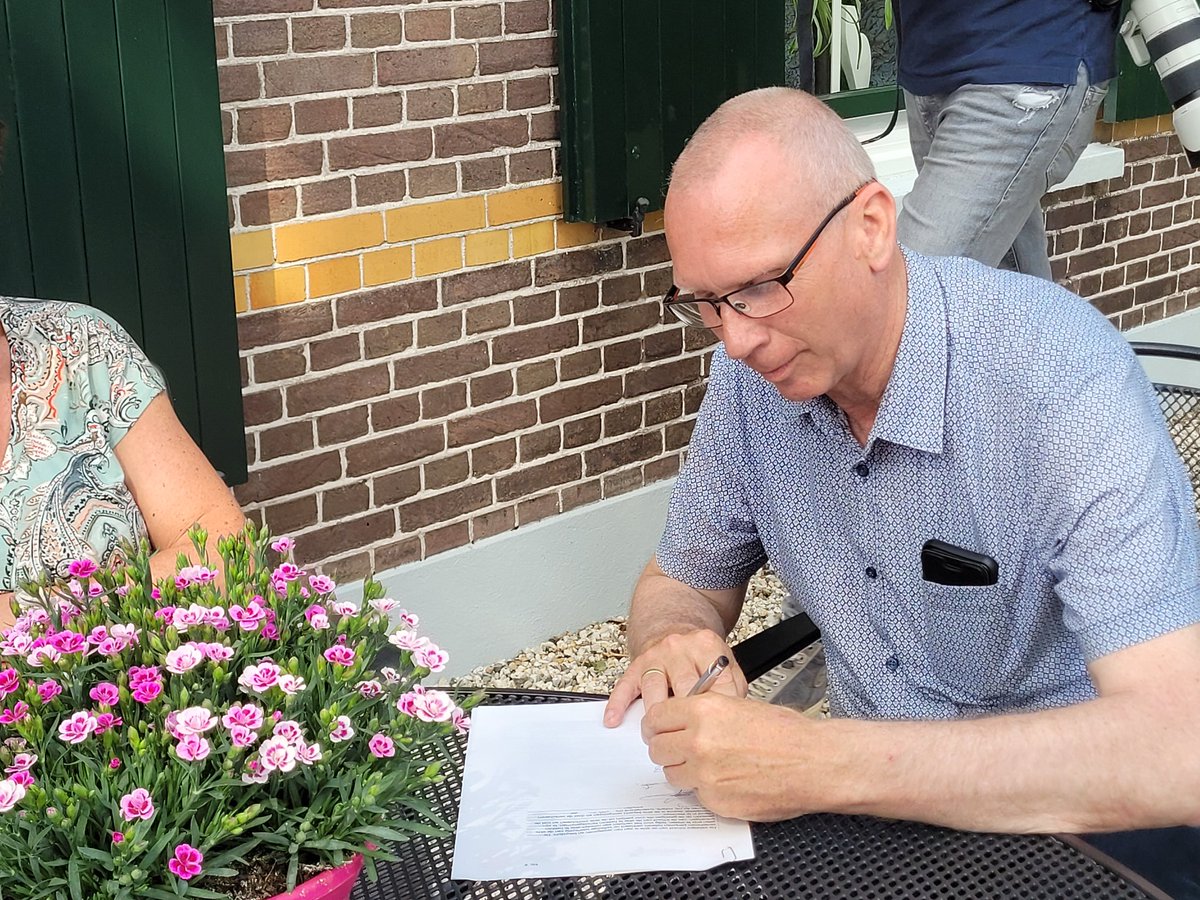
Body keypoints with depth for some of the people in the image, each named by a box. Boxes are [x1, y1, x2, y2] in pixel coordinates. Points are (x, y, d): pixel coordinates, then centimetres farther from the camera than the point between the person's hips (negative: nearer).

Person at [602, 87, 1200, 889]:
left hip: (1076, 830, -4)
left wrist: (823, 766, -39)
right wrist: (673, 643, -14)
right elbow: (680, 585, 11)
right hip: (866, 801, 4)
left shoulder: (1062, 377, -25)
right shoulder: (752, 370, -5)